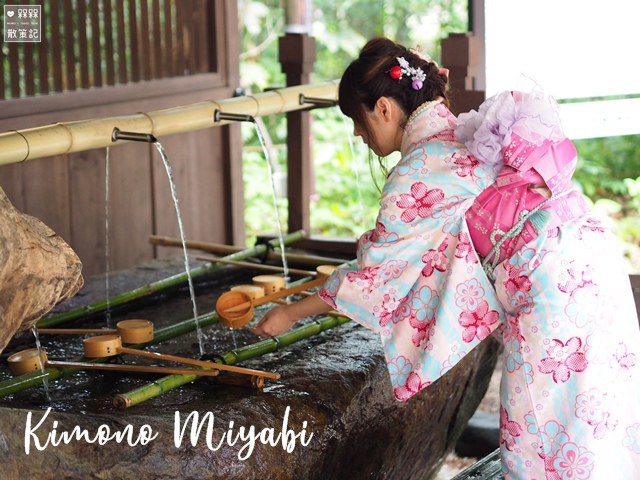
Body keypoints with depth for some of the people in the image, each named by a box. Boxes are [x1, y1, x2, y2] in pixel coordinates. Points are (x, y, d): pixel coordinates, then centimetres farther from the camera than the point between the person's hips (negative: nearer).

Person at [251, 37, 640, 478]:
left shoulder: (416, 173, -8)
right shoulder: (465, 136, 18)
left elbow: (378, 271, 0)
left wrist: (291, 314, 10)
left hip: (552, 278, -9)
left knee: (544, 433, 0)